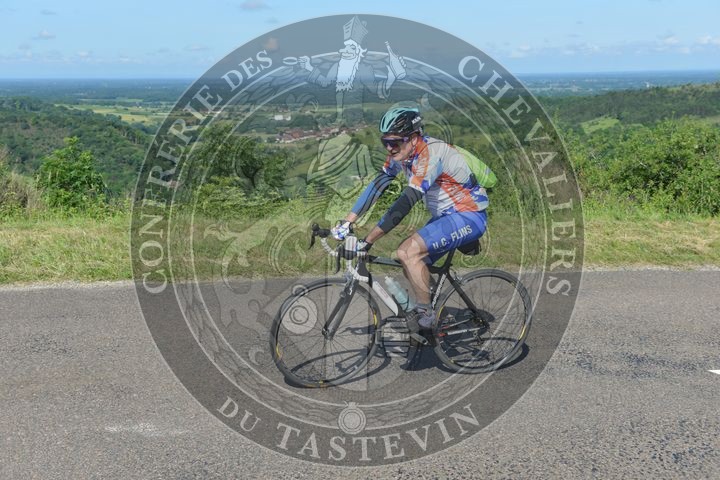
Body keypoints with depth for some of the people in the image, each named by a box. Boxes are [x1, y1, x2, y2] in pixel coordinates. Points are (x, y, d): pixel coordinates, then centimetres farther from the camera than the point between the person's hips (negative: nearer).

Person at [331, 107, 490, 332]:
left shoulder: (430, 155, -28)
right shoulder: (401, 153, -2)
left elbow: (405, 202, -34)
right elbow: (376, 186, -2)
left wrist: (367, 241, -34)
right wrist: (346, 222, -10)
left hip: (469, 217, -9)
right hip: (445, 216, 9)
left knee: (408, 251, -23)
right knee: (411, 262, 3)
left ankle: (425, 312, -8)